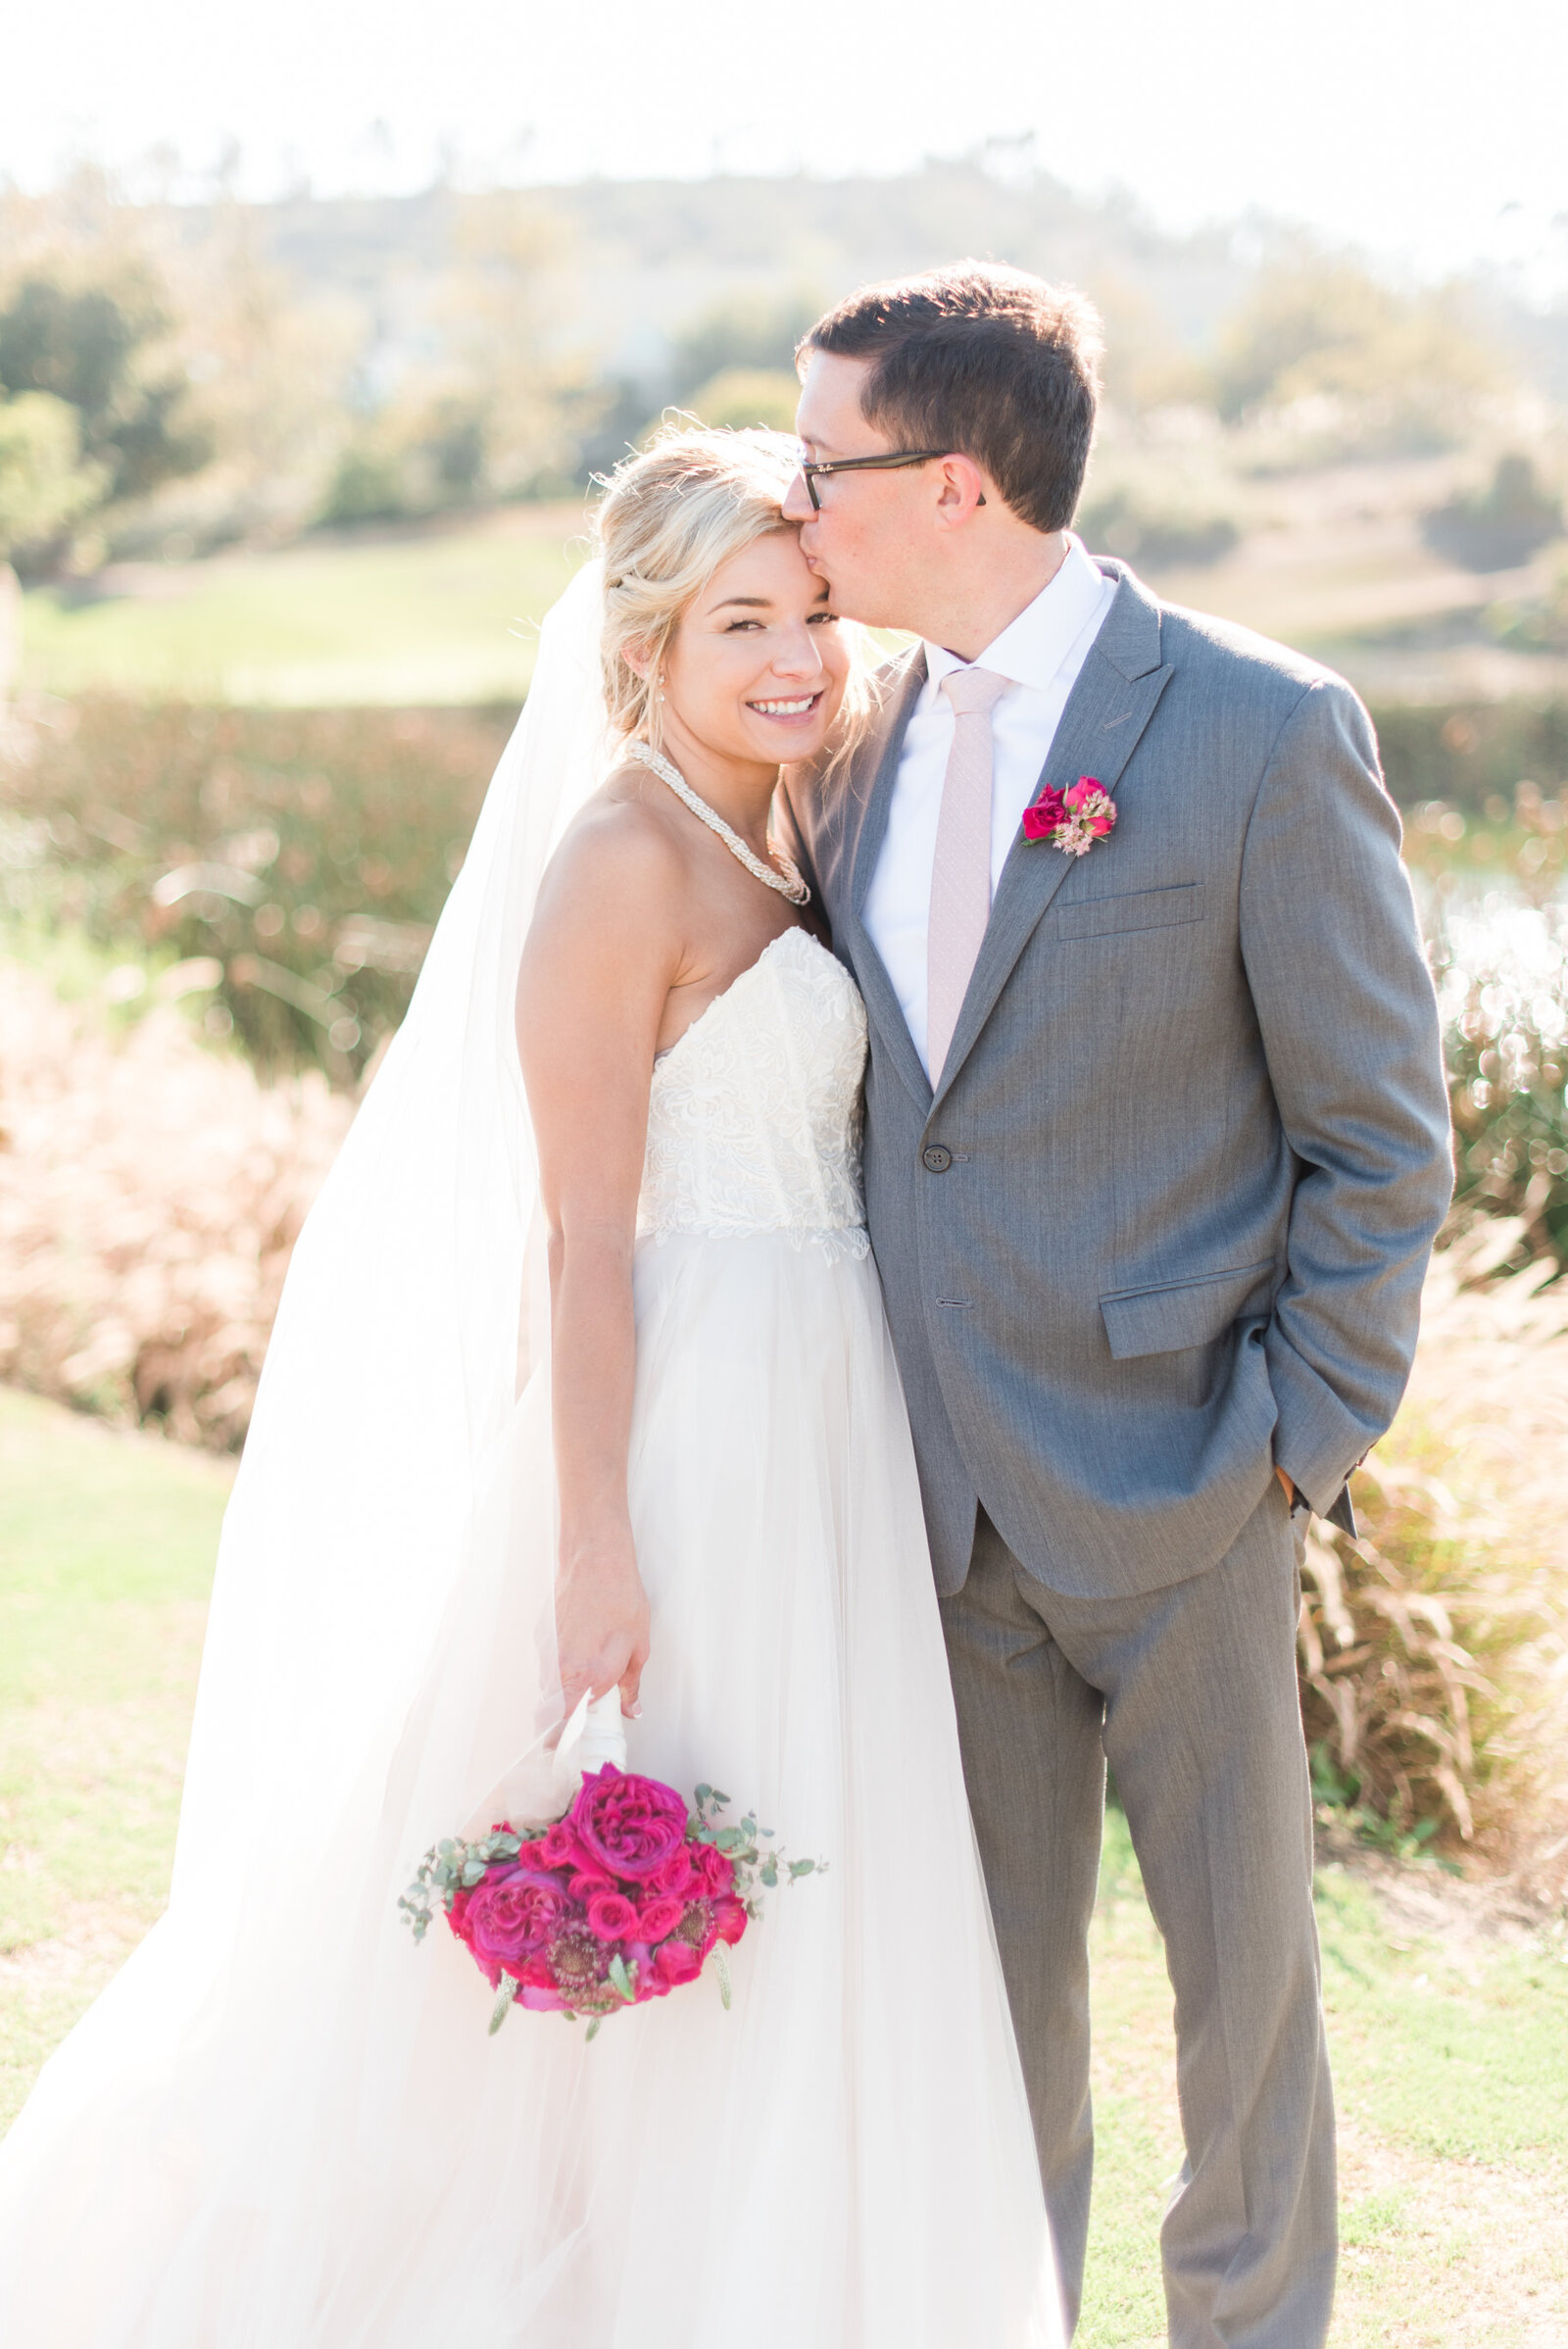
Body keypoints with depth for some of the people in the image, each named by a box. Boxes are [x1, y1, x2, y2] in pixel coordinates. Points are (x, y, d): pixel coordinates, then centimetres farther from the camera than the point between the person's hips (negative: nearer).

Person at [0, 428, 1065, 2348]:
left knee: (791, 1919, 17)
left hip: (816, 1423, 9)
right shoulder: (623, 857, -15)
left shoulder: (754, 850, 11)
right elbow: (586, 1238, -17)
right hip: (684, 1424, -9)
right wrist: (597, 1546, -20)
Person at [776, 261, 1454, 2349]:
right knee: (993, 1966, 15)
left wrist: (1300, 1438, -10)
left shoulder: (1264, 732, -12)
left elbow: (1381, 1138, -8)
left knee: (1243, 1964, 9)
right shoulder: (862, 738, 6)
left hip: (1171, 1481, -5)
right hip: (944, 1493, 5)